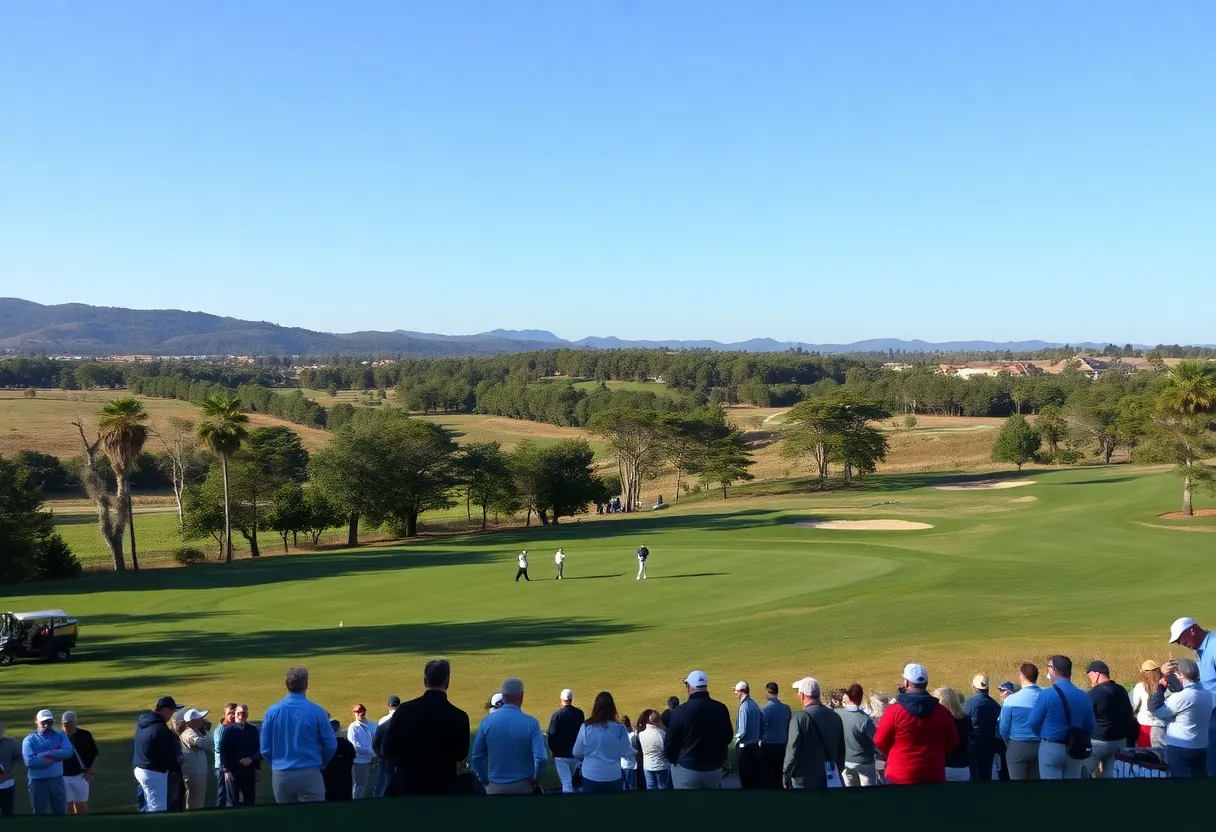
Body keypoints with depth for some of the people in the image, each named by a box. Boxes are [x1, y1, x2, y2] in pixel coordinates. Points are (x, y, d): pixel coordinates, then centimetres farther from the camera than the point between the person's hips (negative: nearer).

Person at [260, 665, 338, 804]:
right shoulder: (316, 712, -8)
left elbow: (265, 749, 2)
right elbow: (331, 745, -2)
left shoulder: (272, 711, -2)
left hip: (280, 776, 3)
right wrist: (320, 763, 17)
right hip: (309, 775, -3)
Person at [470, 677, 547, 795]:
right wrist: (536, 779, 1)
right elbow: (541, 758, -16)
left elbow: (477, 756, -1)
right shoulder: (530, 723, -11)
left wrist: (485, 780, 12)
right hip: (523, 787, -1)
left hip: (495, 787, 1)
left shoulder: (487, 722, -5)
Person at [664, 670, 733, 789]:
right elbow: (727, 738, 11)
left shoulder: (680, 711, -17)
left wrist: (673, 760, 12)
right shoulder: (721, 709, -4)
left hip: (686, 769, -4)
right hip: (714, 768, 4)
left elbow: (670, 744, -8)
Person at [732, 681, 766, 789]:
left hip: (744, 746, -7)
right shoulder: (755, 704, 3)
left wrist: (737, 737, -3)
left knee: (745, 776, 3)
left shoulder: (744, 706, -19)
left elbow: (743, 730, -21)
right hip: (755, 744, 7)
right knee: (756, 774, 14)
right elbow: (762, 724, 9)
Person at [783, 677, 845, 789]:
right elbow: (841, 750, 11)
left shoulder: (800, 718, -16)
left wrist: (786, 776, -2)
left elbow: (792, 751, -14)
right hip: (830, 780, 6)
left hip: (804, 781, -6)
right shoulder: (835, 717, 4)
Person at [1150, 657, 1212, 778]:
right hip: (1201, 747, 7)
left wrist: (1160, 687, -9)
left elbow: (1157, 711, -12)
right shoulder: (1207, 694, 3)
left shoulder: (1181, 697, -21)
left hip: (1179, 748, -7)